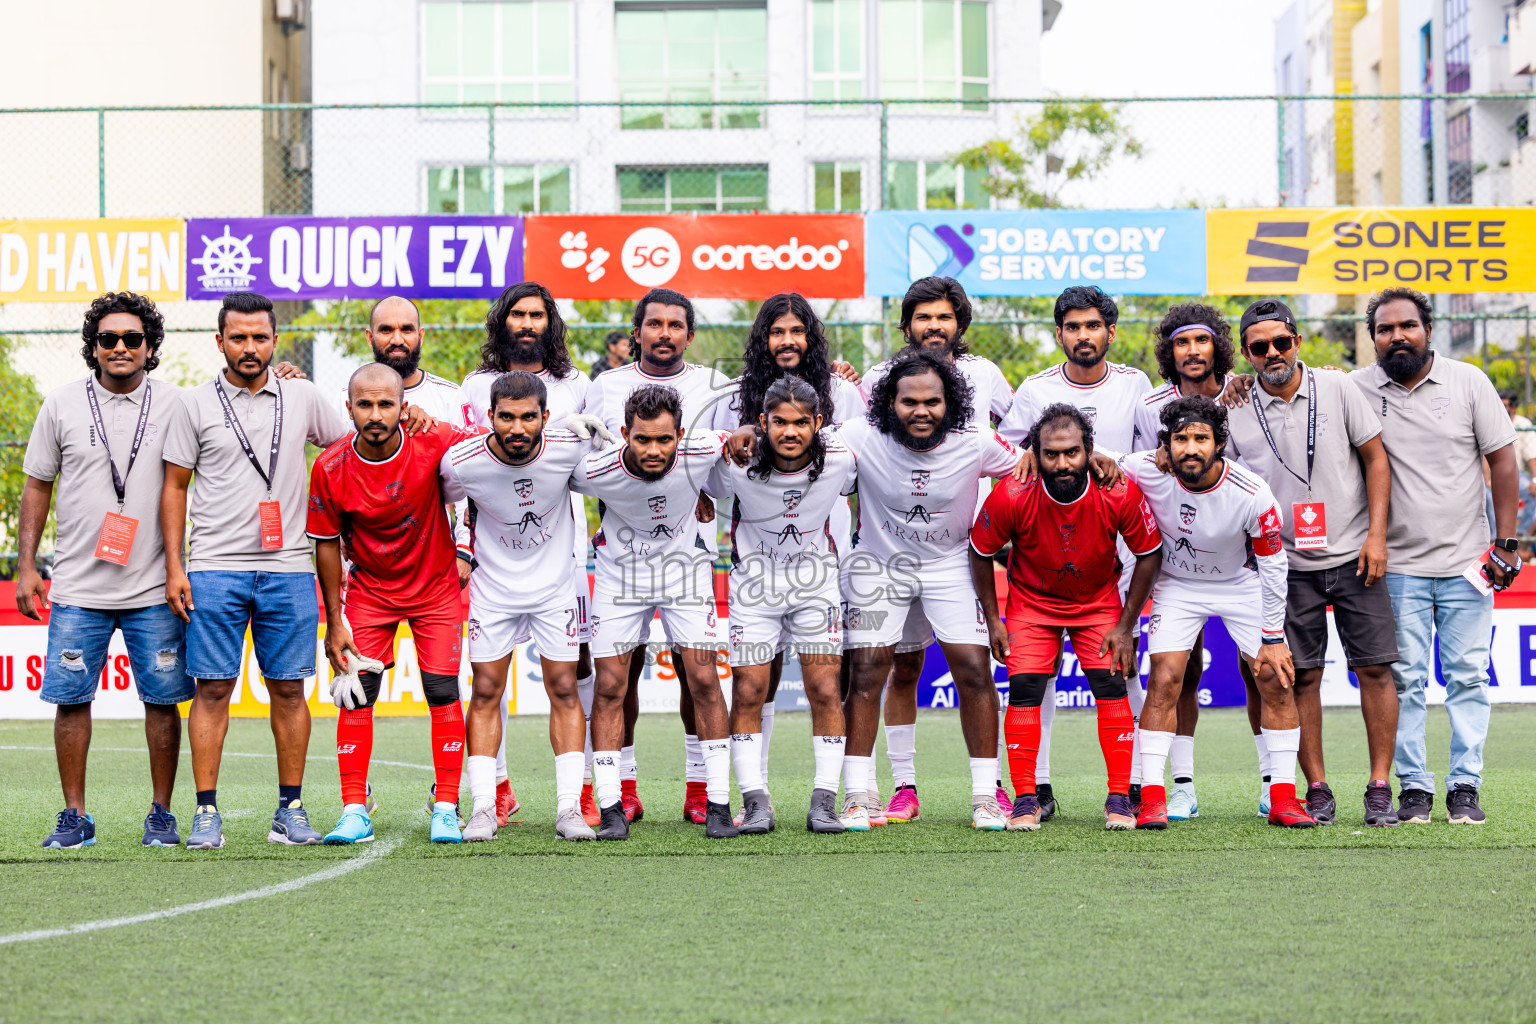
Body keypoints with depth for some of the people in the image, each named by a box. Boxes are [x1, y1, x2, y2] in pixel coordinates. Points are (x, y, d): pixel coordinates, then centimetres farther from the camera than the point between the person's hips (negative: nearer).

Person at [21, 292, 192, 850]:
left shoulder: (174, 403, 3)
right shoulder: (62, 404, 5)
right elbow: (37, 486, 11)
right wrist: (26, 567, 5)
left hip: (155, 590, -1)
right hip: (78, 588, 1)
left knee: (163, 699, 1)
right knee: (71, 698, 0)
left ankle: (161, 814, 11)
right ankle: (75, 817, 9)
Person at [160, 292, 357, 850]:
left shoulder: (303, 398, 8)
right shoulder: (195, 405, 4)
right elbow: (175, 487, 6)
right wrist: (174, 566, 1)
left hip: (287, 568, 2)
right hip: (215, 568, -1)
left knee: (289, 688, 2)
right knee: (213, 688, -4)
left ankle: (290, 808, 9)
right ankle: (207, 811, 0)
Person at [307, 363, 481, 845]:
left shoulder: (436, 442, -22)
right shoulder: (330, 469, -18)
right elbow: (327, 544, -5)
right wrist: (333, 621, -3)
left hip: (436, 584, -1)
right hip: (368, 590, 1)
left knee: (443, 692, -5)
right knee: (355, 694, -6)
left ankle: (446, 810, 4)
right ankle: (354, 812, 1)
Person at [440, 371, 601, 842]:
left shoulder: (570, 450, -23)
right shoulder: (461, 462, -23)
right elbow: (443, 503, 0)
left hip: (558, 581, 0)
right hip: (493, 584, 0)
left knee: (564, 690, -1)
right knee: (486, 692, -1)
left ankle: (569, 808, 2)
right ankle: (483, 808, 3)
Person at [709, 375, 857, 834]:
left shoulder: (840, 460, -17)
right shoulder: (738, 464, -21)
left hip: (817, 582, 1)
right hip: (755, 582, 0)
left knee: (825, 690, -6)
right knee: (749, 692, -4)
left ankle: (824, 801, 0)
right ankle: (755, 802, 3)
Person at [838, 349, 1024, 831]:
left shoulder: (976, 445, -19)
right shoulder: (861, 440, -22)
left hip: (951, 564, 1)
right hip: (878, 562, -1)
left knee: (975, 672, -7)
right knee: (866, 674, -8)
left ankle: (985, 796, 3)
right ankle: (856, 798, 1)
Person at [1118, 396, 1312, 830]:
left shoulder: (1251, 494, -28)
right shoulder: (1148, 472, -27)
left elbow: (1273, 564, -14)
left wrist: (1272, 637, -11)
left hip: (1241, 585, 0)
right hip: (1177, 585, 0)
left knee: (1276, 681, -7)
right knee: (1164, 682, -15)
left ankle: (1283, 799, 2)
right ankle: (1152, 799, -10)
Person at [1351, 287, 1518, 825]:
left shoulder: (1468, 381, 1)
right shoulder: (1356, 389, 2)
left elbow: (1502, 460, 3)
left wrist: (1506, 542, -2)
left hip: (1466, 560, 0)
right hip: (1398, 564, 0)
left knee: (1467, 676, 1)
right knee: (1405, 678, 0)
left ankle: (1465, 787, 6)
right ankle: (1413, 788, 6)